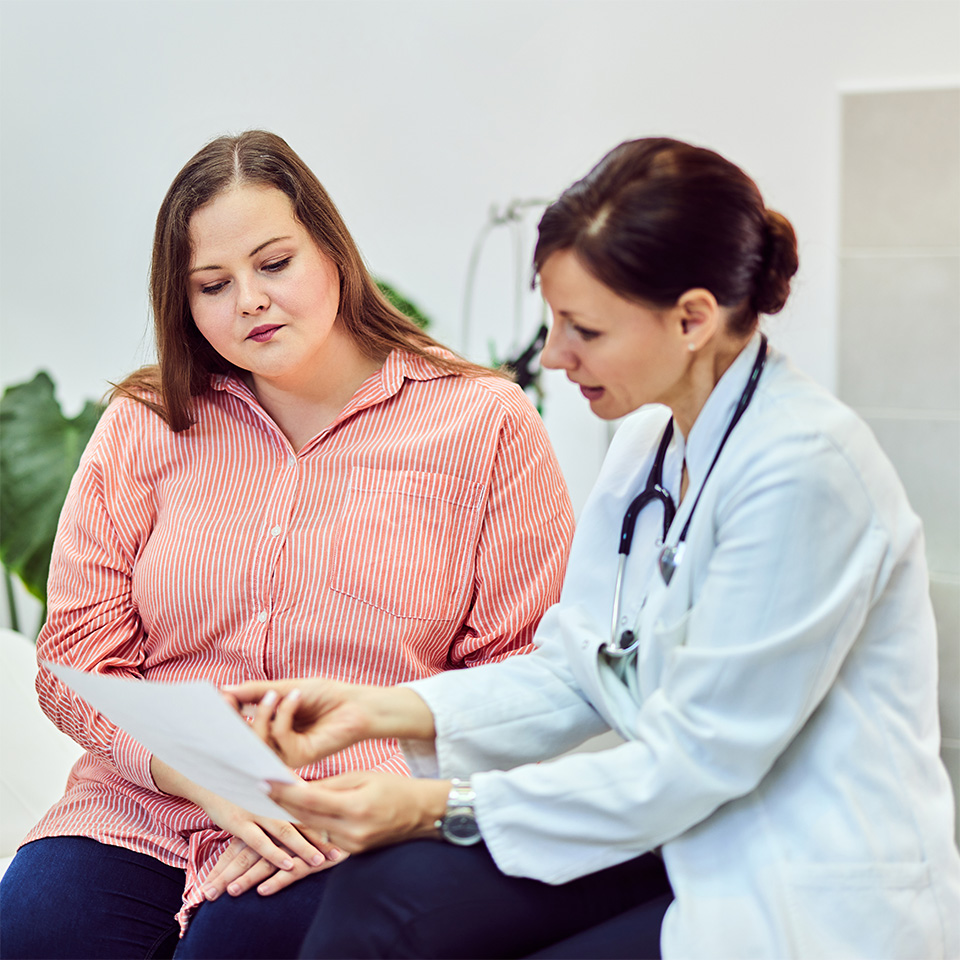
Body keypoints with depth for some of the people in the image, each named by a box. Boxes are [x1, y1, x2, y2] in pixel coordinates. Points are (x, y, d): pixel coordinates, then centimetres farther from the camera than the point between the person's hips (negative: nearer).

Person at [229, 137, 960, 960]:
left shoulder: (804, 470, -22)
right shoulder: (652, 438, 6)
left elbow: (695, 761, -20)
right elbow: (575, 672, 7)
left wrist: (443, 807, -18)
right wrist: (383, 708, -6)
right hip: (688, 838, 7)